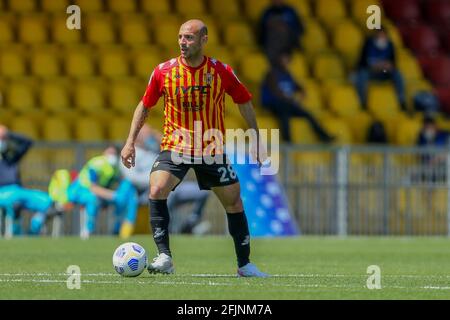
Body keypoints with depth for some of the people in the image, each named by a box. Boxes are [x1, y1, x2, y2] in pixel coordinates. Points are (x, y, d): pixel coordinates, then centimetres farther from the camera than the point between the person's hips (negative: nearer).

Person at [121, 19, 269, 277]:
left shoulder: (221, 72, -9)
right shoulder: (164, 72, -8)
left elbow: (244, 102, 6)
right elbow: (145, 106, 5)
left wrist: (256, 140, 5)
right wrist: (131, 142, -1)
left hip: (213, 149, 1)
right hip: (175, 147, -1)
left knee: (234, 202, 4)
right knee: (157, 191, -24)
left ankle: (244, 264, 20)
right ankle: (164, 258, -21)